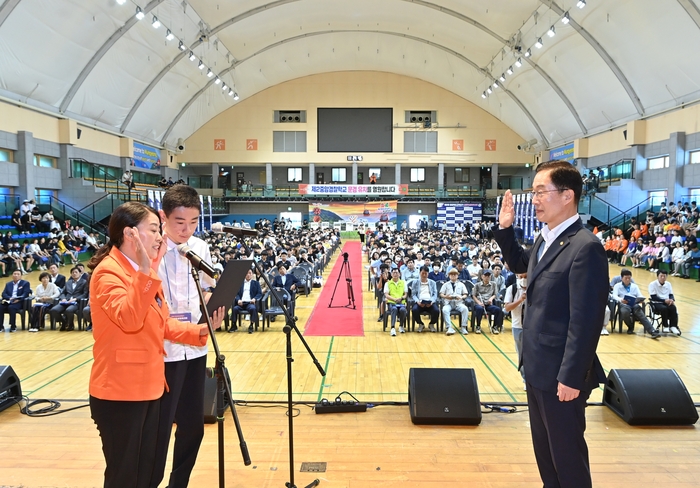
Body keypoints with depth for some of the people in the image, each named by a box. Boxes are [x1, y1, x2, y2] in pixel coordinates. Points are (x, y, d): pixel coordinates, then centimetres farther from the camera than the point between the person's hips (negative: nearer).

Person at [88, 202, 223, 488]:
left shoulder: (144, 271, 11)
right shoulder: (108, 272, -16)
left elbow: (163, 324, 12)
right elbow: (128, 320, -33)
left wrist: (200, 331, -2)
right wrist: (146, 271, -38)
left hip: (149, 385, 8)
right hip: (119, 391, -8)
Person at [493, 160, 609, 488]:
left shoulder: (585, 247, -22)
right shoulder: (545, 239, 6)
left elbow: (586, 321, -23)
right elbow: (520, 264, 26)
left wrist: (571, 378, -21)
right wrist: (505, 229, 11)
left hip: (560, 374, -9)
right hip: (537, 366, 9)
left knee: (566, 451, 10)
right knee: (543, 445, 23)